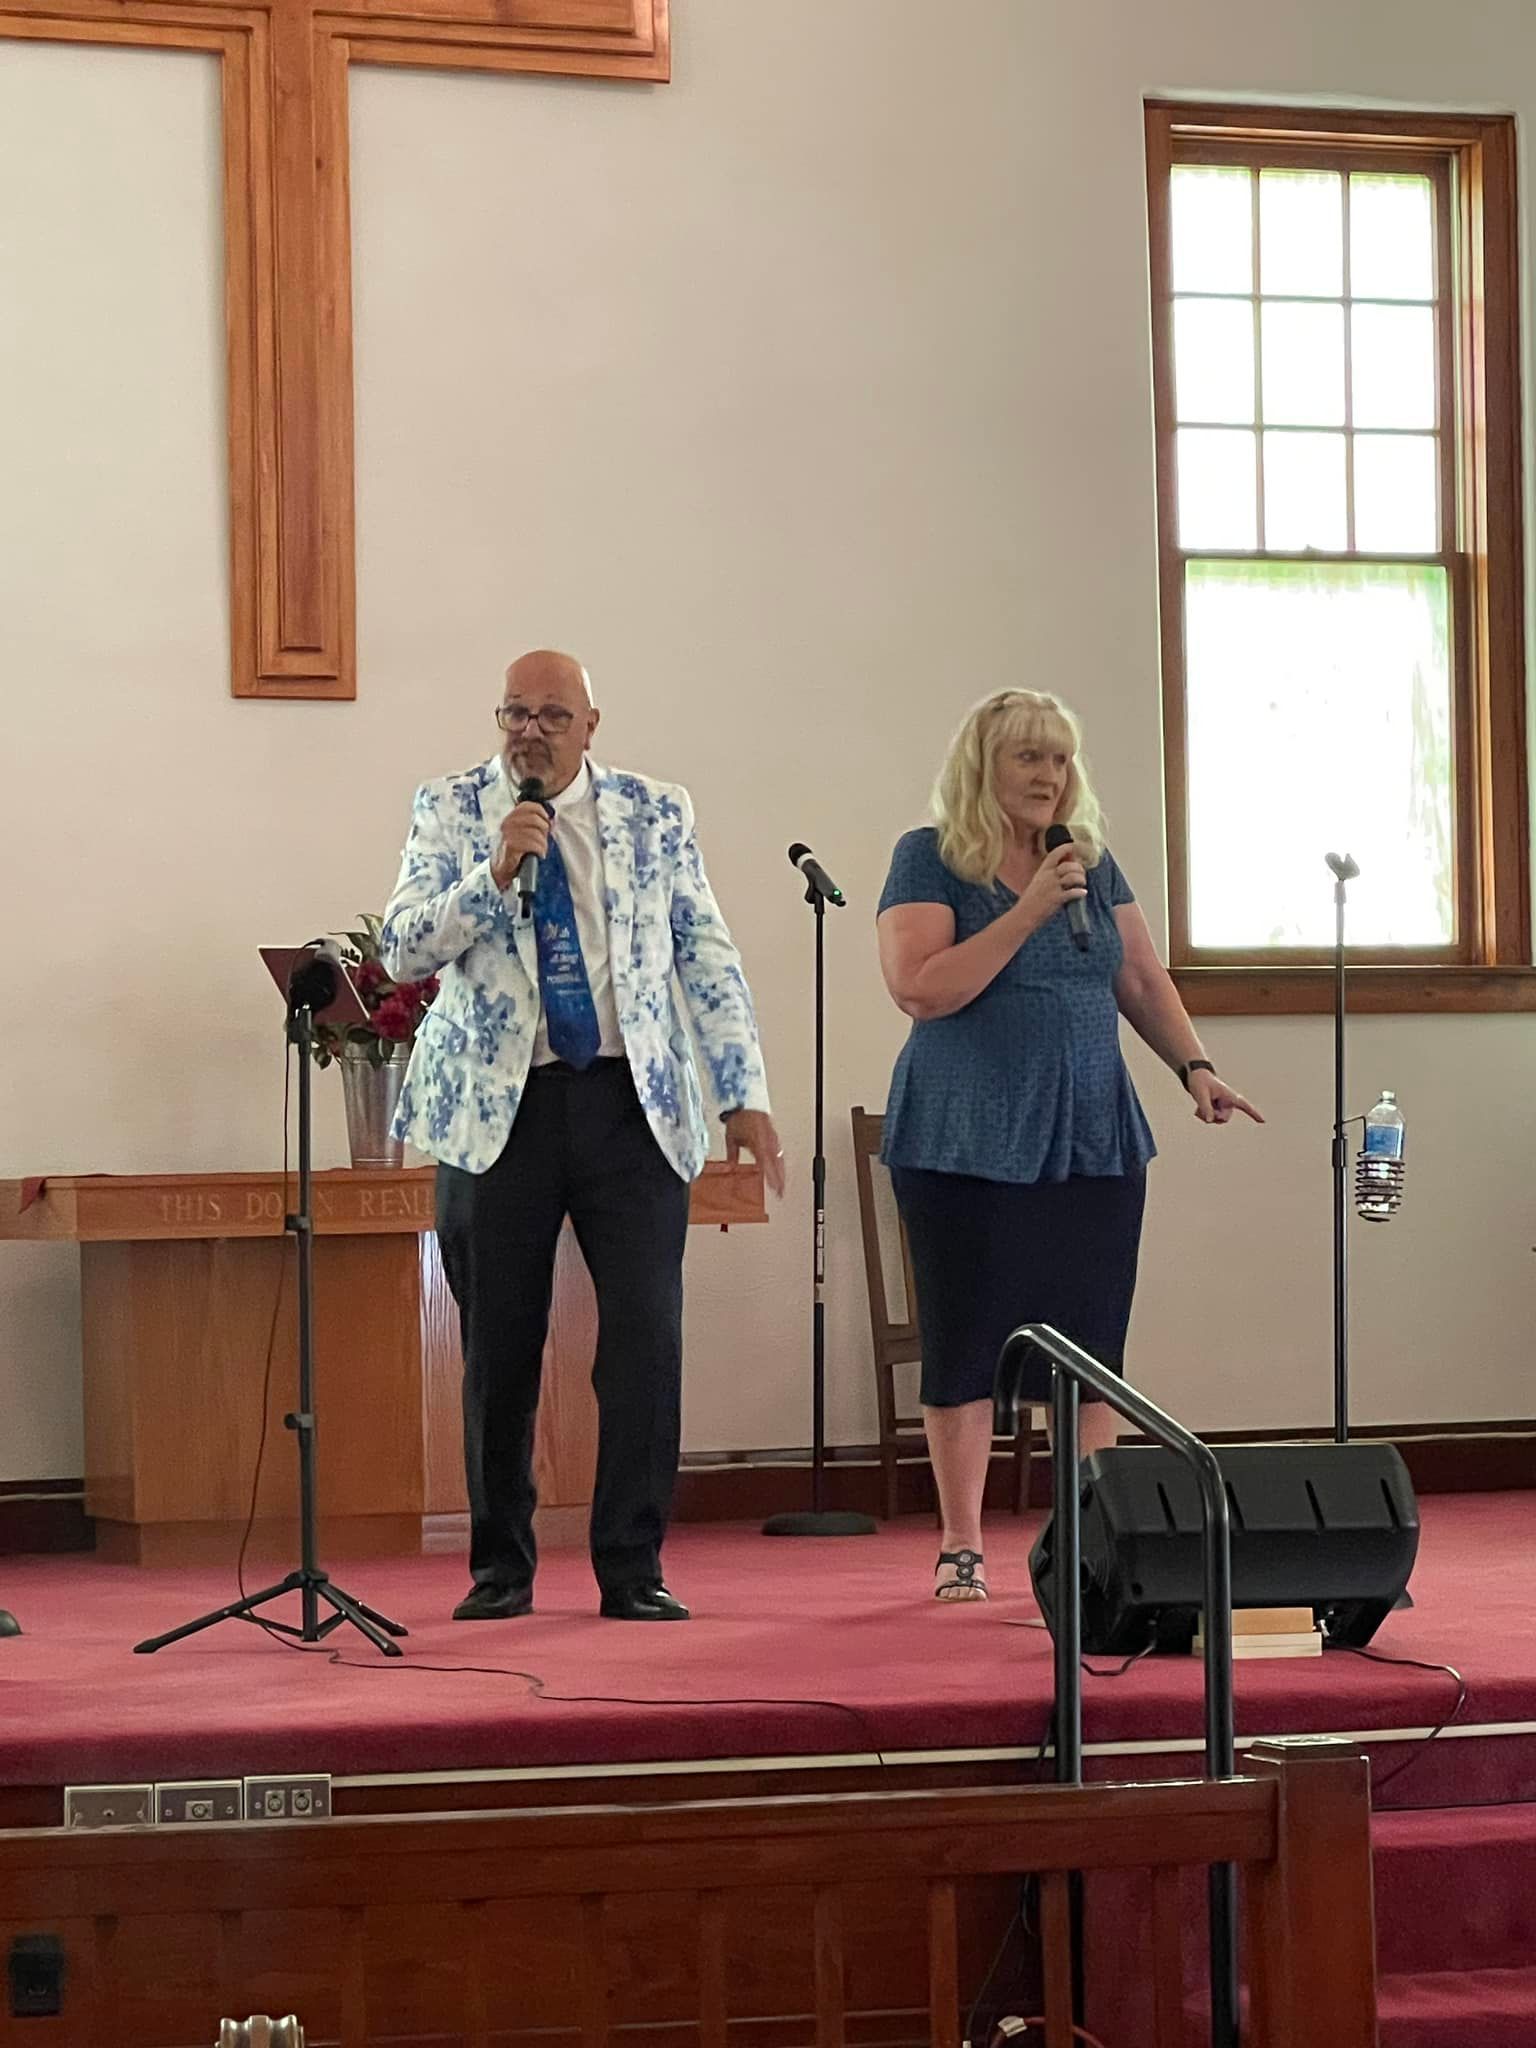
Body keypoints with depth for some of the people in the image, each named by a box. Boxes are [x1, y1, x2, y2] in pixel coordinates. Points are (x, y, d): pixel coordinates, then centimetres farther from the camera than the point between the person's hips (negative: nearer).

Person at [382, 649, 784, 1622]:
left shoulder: (655, 814, 7)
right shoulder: (452, 809, 4)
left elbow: (709, 957, 7)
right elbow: (402, 947, -5)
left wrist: (745, 1096, 0)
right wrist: (494, 873, -19)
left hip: (632, 1103, 1)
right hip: (498, 1106, -1)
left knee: (648, 1334, -5)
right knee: (500, 1348, 4)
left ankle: (633, 1568, 4)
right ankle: (501, 1568, 17)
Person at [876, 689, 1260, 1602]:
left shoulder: (1093, 862, 12)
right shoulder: (930, 861, -4)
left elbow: (1143, 980, 16)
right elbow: (921, 989, -15)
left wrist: (1195, 1066, 2)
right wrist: (1028, 912, -18)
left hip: (1091, 1141, 4)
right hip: (970, 1143, -4)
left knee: (1090, 1349, 2)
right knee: (968, 1347, -1)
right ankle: (962, 1548, 7)